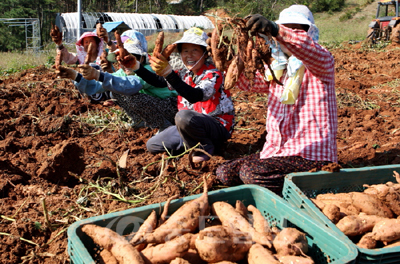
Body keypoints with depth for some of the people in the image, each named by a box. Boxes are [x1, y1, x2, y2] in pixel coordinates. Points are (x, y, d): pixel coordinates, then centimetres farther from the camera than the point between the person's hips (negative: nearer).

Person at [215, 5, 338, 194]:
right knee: (225, 173, -3)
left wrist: (274, 30, -44)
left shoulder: (322, 61, -3)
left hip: (311, 156, -8)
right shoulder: (276, 68, 17)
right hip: (277, 151, 8)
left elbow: (309, 49, -27)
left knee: (251, 173, -28)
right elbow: (248, 82, 3)